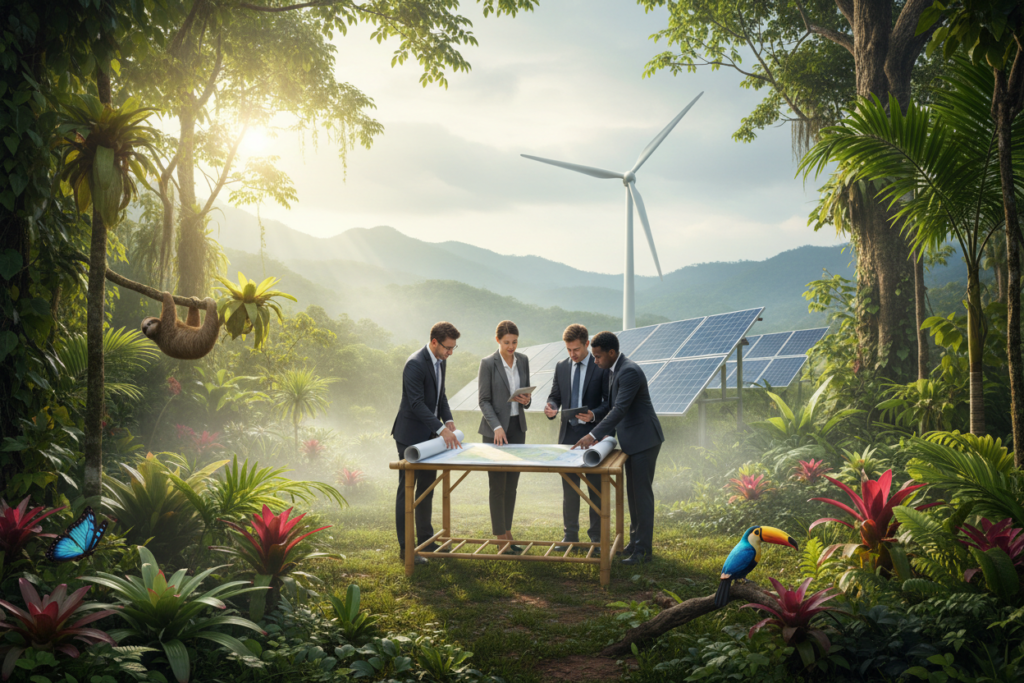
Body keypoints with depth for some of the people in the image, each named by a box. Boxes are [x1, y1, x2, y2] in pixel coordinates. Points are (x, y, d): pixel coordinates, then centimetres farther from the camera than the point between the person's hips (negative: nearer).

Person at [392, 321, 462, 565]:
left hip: (429, 435, 9)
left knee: (427, 487, 16)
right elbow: (417, 403, -26)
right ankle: (405, 547, 1)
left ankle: (425, 539, 27)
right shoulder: (415, 364, -22)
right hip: (410, 435, -9)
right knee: (407, 490, -3)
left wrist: (448, 421, 0)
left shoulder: (441, 362, 7)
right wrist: (441, 430, -30)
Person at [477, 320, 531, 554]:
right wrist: (497, 426, -21)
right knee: (497, 485, -1)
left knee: (512, 484, 10)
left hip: (517, 426, 5)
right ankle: (500, 539, 6)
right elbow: (484, 400, -10)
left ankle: (508, 533, 19)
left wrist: (526, 400, -8)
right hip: (495, 429, -5)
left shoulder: (523, 360, 5)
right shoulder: (488, 364, -10)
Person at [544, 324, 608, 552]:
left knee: (595, 488, 3)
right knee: (569, 488, 10)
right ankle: (570, 535, 19)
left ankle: (597, 537, 12)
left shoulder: (601, 367, -5)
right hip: (568, 433, 4)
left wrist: (594, 414, -24)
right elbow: (555, 395, 13)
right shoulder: (561, 366, 9)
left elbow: (610, 401, -6)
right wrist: (551, 408, -9)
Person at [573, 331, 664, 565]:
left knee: (642, 493, -5)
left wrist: (594, 435, -30)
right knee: (632, 493, 15)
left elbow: (620, 409, -28)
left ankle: (643, 549, 1)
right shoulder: (613, 370, 10)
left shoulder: (629, 372, -22)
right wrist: (606, 433, 9)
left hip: (644, 440, -10)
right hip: (631, 440, 10)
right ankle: (635, 542, 25)